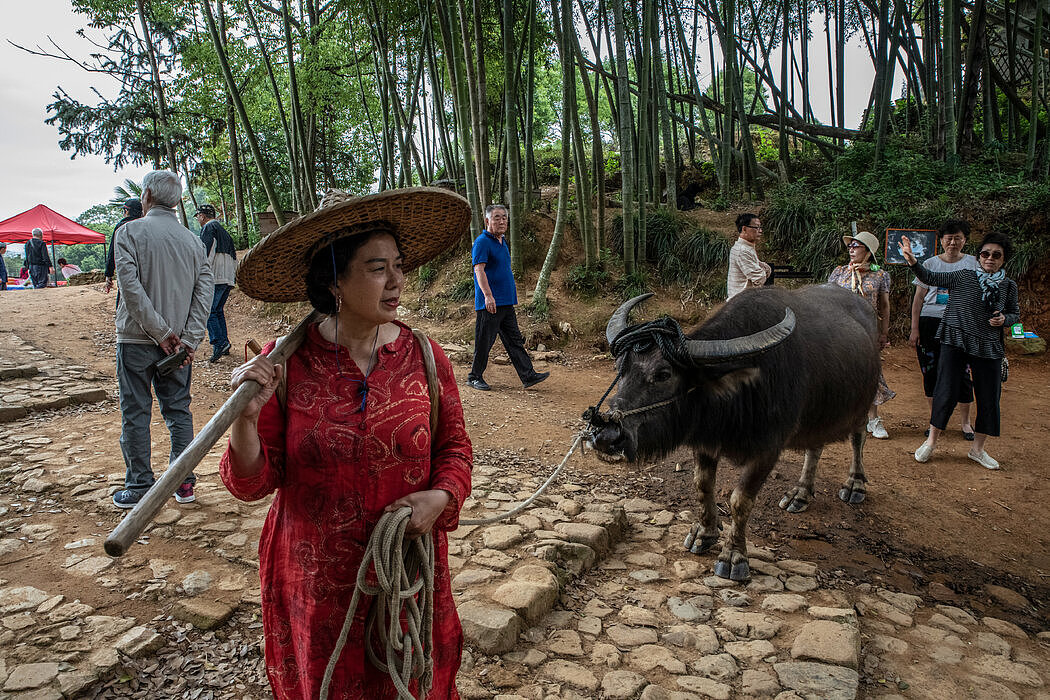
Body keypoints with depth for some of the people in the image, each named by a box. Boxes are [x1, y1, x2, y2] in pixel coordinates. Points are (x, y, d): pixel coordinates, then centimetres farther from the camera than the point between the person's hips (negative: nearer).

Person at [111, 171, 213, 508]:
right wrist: (189, 338, -5)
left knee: (135, 413, 5)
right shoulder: (192, 239, 6)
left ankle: (140, 488, 11)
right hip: (179, 340, 4)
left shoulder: (130, 231, -6)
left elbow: (131, 286, -16)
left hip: (136, 340, -3)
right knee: (178, 410, 11)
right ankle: (184, 483, 15)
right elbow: (205, 290, -2)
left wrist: (160, 332, -13)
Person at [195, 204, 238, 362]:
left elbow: (206, 252, -13)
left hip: (215, 277, -9)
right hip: (228, 278, 9)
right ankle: (224, 343, 11)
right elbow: (234, 255, 25)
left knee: (208, 311, -10)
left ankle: (219, 343, -21)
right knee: (218, 310, 14)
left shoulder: (208, 227, -1)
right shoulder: (224, 231, 25)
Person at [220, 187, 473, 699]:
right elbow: (252, 484, -10)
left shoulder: (423, 358, -9)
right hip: (316, 580, -1)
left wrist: (442, 495, -16)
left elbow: (454, 444, 3)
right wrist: (246, 417, -28)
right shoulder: (284, 364, -13)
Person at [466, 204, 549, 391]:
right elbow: (479, 270, -21)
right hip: (490, 304, -9)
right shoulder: (482, 242, -11)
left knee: (515, 341, 8)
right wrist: (488, 295, -30)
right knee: (484, 342, 0)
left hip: (506, 303, 9)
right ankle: (475, 377, 14)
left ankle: (528, 376, 10)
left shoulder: (503, 241, 17)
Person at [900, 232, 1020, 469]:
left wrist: (1004, 319, -6)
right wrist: (912, 260, -20)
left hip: (988, 347, 3)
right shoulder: (963, 277, -1)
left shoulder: (1009, 286, 7)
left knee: (989, 398, 5)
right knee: (946, 393, -4)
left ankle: (978, 449, 23)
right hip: (955, 343, -3)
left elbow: (1015, 313, 17)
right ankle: (931, 441, 12)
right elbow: (930, 278, -6)